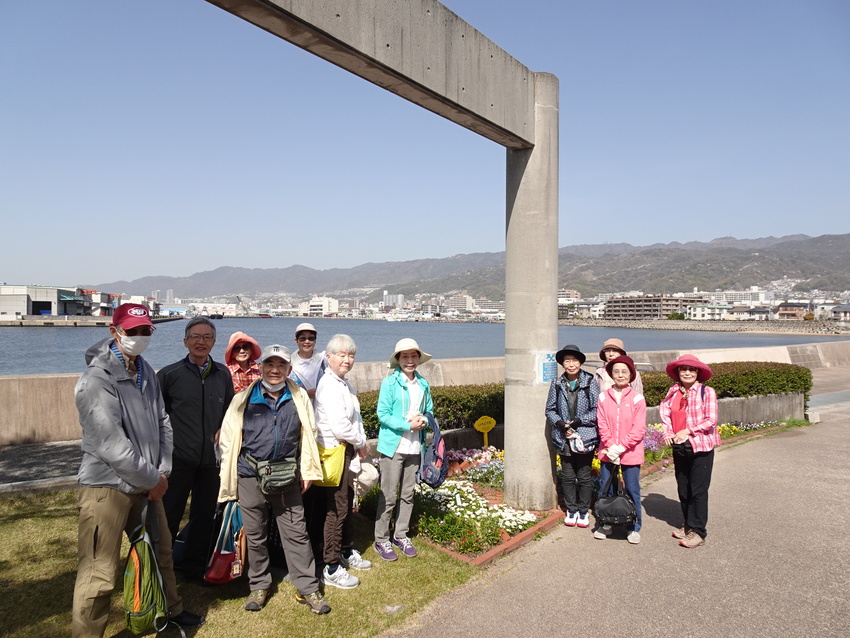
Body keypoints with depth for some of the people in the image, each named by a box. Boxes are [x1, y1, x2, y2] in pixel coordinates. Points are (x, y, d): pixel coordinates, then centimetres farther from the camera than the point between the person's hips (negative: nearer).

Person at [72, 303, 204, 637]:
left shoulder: (145, 372, 8)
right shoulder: (98, 379, -17)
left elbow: (161, 422, 11)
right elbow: (110, 444, -22)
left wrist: (162, 470, -1)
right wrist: (152, 479, -14)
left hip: (146, 484, 8)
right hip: (107, 486, -8)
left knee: (161, 551, 22)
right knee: (99, 573, -4)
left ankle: (171, 611, 42)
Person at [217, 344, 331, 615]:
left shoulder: (299, 397, 3)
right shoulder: (243, 399, 0)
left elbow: (308, 435, 9)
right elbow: (228, 438, 4)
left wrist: (307, 471, 7)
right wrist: (229, 477, 2)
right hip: (250, 478, 0)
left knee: (297, 533, 5)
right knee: (255, 536, 13)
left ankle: (307, 588, 18)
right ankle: (258, 586, 31)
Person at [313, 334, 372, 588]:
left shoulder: (344, 384, 11)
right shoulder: (329, 386, -20)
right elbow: (340, 426, -25)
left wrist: (360, 444, 2)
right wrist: (361, 443, -9)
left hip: (347, 450, 10)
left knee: (347, 501, 21)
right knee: (337, 508, -1)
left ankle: (347, 552, 39)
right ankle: (331, 569, 11)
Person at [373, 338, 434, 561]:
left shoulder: (423, 384, 7)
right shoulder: (390, 383, -9)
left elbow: (429, 411, 15)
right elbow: (382, 414, -12)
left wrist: (423, 421, -7)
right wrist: (408, 425, -19)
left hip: (415, 448, 5)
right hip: (393, 446, -5)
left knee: (407, 494, 14)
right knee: (388, 496, 1)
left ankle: (401, 535, 30)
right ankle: (381, 540, 15)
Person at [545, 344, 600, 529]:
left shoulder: (590, 382, -5)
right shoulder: (557, 384, 2)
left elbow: (597, 409, -5)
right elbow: (550, 410, 7)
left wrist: (579, 420, -16)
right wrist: (560, 423, -10)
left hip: (585, 437, -2)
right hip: (564, 438, 2)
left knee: (584, 476, 7)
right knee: (567, 476, 11)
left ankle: (584, 511, 23)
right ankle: (571, 510, 27)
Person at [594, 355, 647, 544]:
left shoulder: (637, 398, -5)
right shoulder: (604, 397, 1)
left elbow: (639, 429, -8)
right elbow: (602, 425, 0)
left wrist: (621, 447, -15)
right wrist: (610, 446, -12)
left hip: (630, 453, -2)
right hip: (608, 452, 2)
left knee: (632, 491, 6)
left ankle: (634, 528, 21)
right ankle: (605, 525, 26)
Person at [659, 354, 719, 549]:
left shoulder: (707, 392, -12)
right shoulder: (674, 391, 2)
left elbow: (711, 420, -14)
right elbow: (664, 409, 13)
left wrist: (688, 431, -16)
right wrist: (668, 431, -1)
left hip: (701, 446, -5)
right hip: (679, 446, 5)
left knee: (698, 490, 1)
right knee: (683, 489, 15)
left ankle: (697, 531, 11)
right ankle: (687, 524, 31)